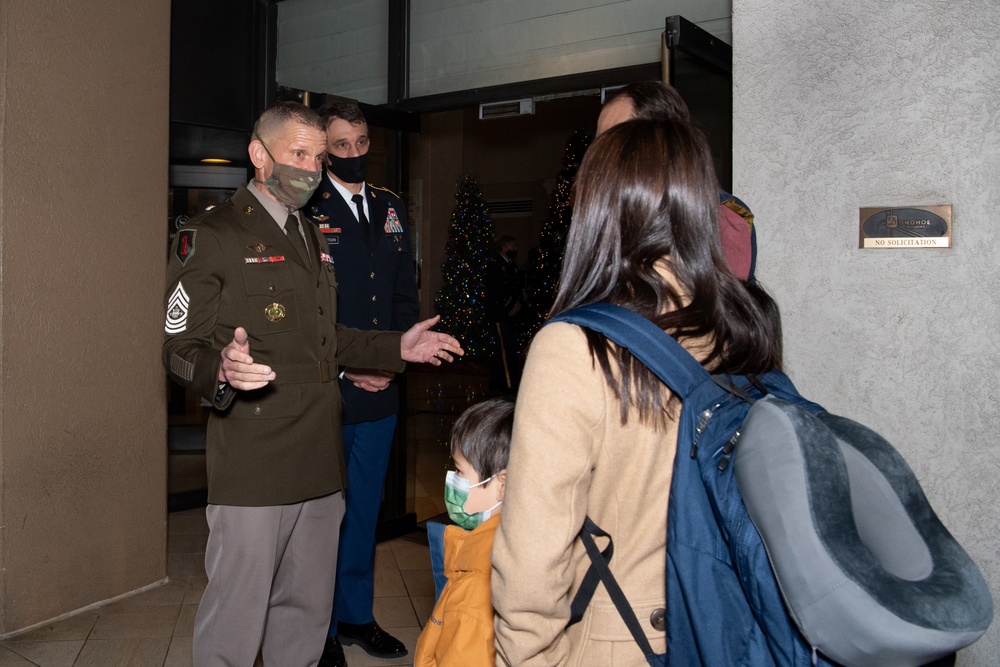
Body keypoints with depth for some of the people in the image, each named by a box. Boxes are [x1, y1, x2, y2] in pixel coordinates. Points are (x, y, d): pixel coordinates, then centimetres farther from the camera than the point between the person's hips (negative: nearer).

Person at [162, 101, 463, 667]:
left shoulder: (312, 239, 21)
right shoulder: (211, 236, -5)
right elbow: (180, 346, -9)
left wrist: (397, 348, 19)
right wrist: (222, 369, -31)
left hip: (321, 461, 7)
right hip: (252, 466, -7)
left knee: (308, 611, 16)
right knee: (236, 619, 0)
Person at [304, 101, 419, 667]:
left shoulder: (390, 209, 11)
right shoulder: (306, 212, -8)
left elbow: (406, 292, 12)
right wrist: (344, 368, -14)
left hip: (381, 389, 6)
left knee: (366, 508, 17)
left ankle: (357, 614, 34)